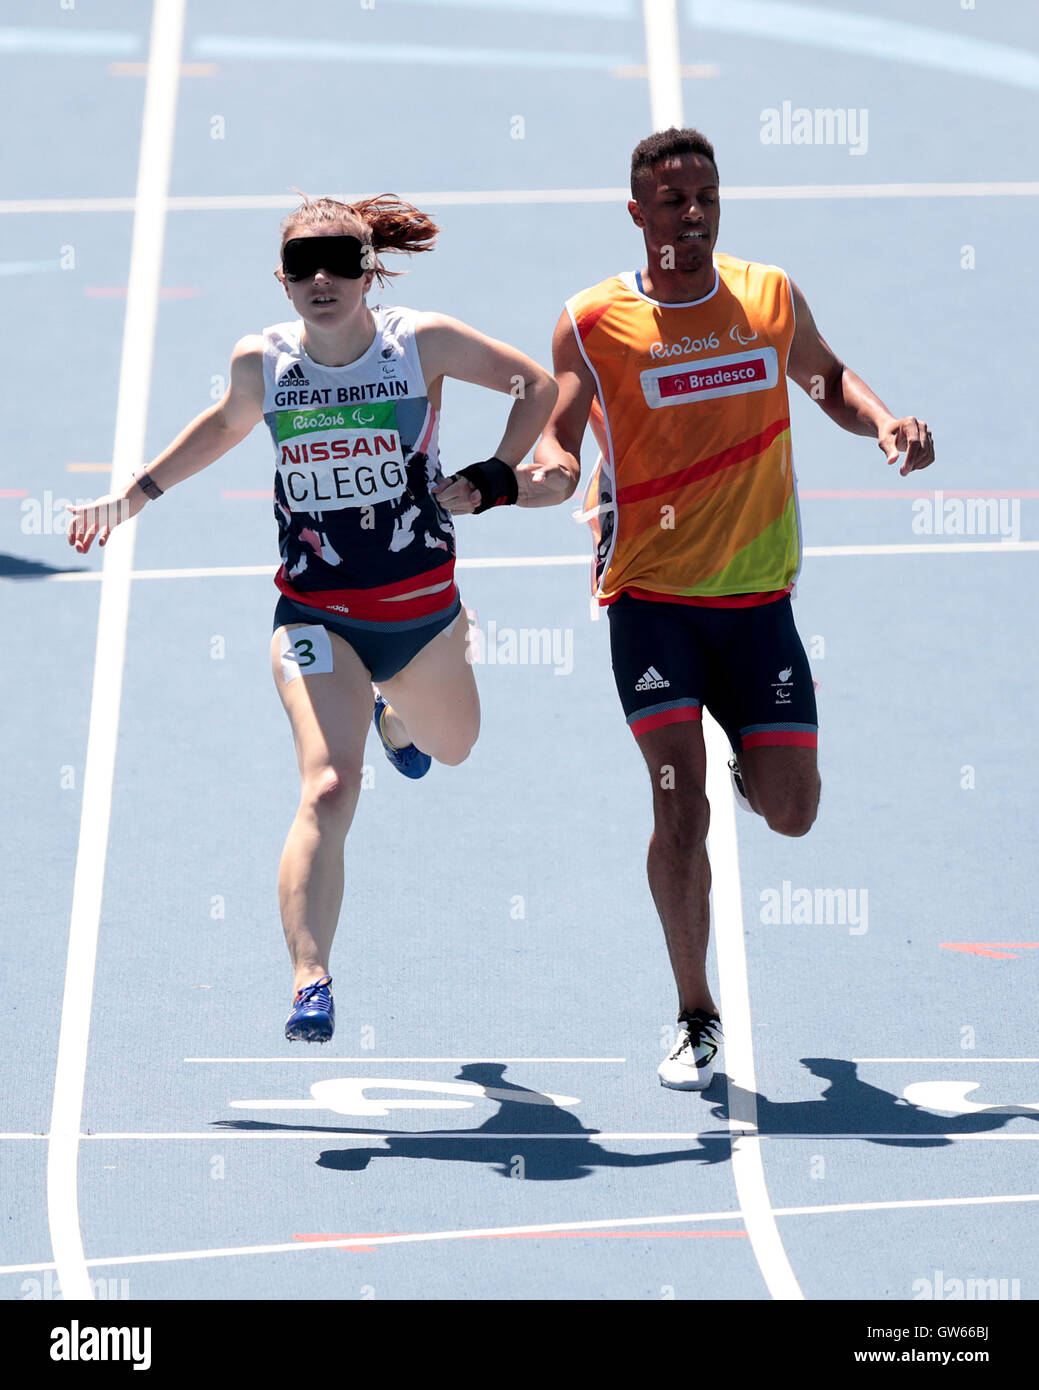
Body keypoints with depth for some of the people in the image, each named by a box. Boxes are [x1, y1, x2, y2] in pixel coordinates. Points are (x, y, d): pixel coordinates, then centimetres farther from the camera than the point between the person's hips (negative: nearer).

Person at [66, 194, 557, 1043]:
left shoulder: (425, 343, -12)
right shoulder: (261, 363, -7)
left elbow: (538, 385, 2)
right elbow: (226, 425, 17)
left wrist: (492, 480, -8)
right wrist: (136, 494, 20)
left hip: (423, 607, 2)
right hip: (316, 615, -2)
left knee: (450, 748, 29)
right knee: (329, 790, -23)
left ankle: (394, 715, 68)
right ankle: (310, 988, -27)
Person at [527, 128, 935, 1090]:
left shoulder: (771, 298, 4)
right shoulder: (594, 323, -5)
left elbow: (828, 380, 21)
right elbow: (557, 435, -4)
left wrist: (883, 421, 0)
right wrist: (552, 468, -28)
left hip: (759, 598, 3)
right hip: (652, 601, -3)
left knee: (791, 812, -1)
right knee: (680, 808, -12)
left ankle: (754, 769, 39)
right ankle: (697, 1022, 3)